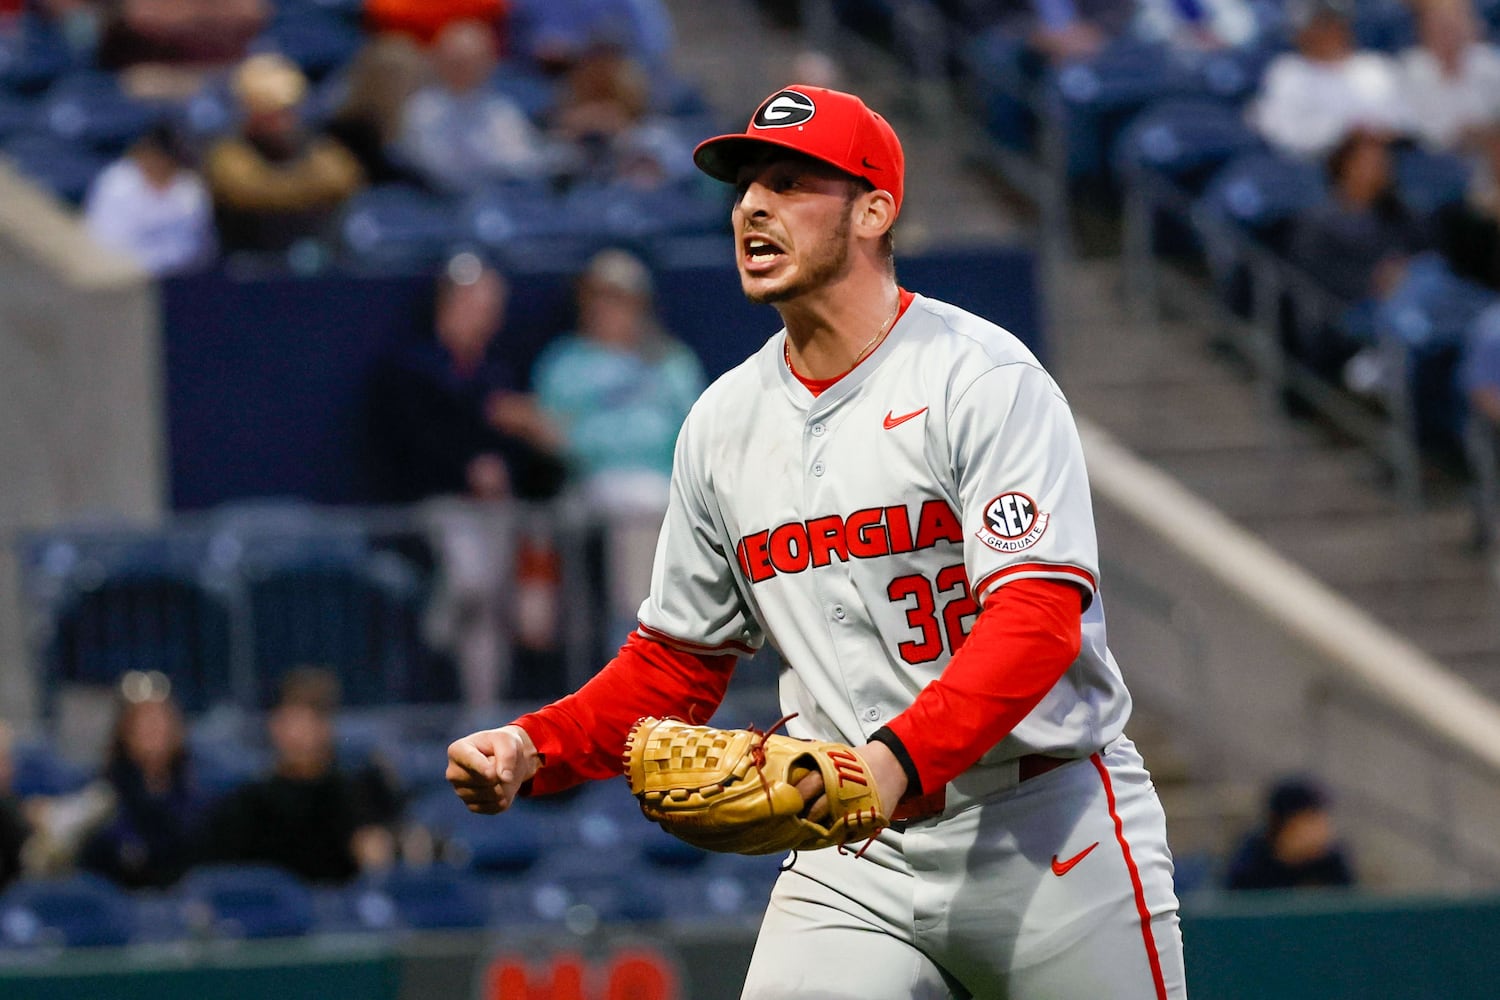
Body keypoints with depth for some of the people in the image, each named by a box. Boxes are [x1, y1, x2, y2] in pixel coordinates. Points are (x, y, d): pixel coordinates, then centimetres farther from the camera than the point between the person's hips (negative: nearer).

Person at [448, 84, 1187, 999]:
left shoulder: (983, 379, -10)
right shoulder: (723, 422, 10)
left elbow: (1037, 620, -21)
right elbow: (679, 658, 18)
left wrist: (897, 759, -36)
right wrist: (534, 750, 0)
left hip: (1045, 833, -4)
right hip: (852, 864, 4)